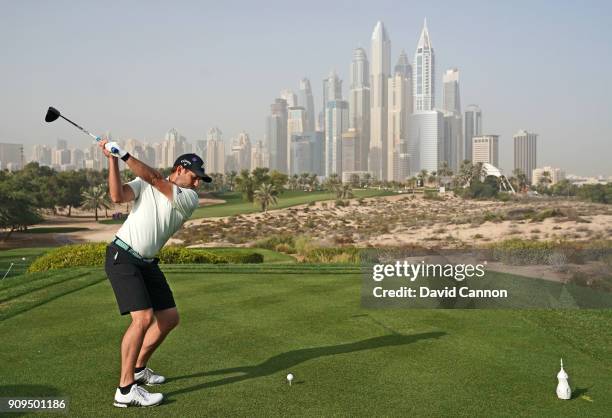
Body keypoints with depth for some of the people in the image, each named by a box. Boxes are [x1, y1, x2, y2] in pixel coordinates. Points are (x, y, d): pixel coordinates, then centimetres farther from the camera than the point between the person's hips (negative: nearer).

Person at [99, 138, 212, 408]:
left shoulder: (190, 198, 1)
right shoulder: (143, 184, 0)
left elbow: (155, 179, -12)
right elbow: (118, 196, -16)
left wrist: (124, 155, -18)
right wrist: (112, 159, -18)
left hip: (147, 263, 6)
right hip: (122, 257, -6)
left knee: (169, 318, 10)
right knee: (143, 317, -21)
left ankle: (138, 368, 30)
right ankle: (125, 390, -16)